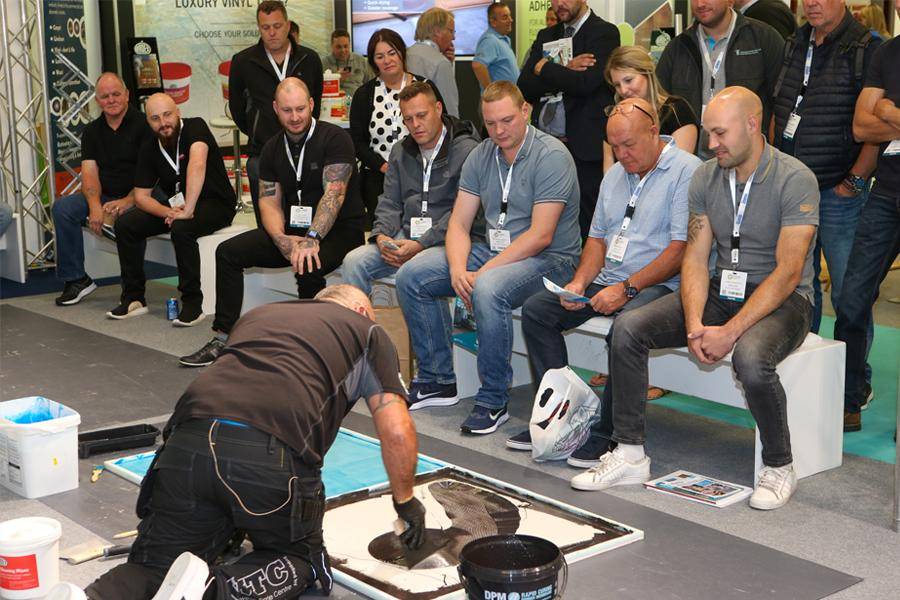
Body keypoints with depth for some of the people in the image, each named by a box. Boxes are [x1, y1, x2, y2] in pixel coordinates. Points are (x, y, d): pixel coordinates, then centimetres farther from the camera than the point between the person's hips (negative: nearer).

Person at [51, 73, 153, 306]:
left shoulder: (143, 124, -5)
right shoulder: (92, 131, 13)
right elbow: (89, 173, 3)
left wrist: (128, 201, -27)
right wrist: (94, 205, -17)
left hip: (137, 197, -6)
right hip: (105, 196, 6)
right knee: (62, 207, -15)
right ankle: (76, 278, -8)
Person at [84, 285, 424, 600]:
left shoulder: (258, 314, 36)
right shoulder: (368, 331, 23)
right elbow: (396, 432, 14)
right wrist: (405, 501, 32)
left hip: (189, 441, 4)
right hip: (273, 458, -3)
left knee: (153, 566, 17)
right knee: (301, 558, 22)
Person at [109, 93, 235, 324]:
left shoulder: (195, 127, -17)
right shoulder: (149, 149, 2)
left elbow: (197, 165, -34)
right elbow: (141, 196, 2)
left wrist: (187, 211, -39)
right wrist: (168, 212, -18)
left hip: (215, 204, -7)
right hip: (177, 206, 7)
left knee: (181, 229, -36)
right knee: (125, 224, -8)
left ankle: (193, 303, -23)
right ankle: (134, 298, 1)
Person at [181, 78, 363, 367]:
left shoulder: (335, 138, -13)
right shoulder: (272, 149, 8)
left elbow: (334, 195, -23)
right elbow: (269, 202, 4)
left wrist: (312, 239, -35)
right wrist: (282, 240, -17)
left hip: (339, 231, -6)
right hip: (292, 229, 7)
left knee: (308, 267, -37)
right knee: (228, 251, -7)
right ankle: (222, 339, -5)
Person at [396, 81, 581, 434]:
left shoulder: (551, 156, -14)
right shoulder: (481, 156, 8)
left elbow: (540, 236, -21)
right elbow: (459, 223, 5)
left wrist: (483, 272, -23)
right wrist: (458, 269, -15)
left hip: (549, 259, -8)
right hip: (491, 251, 8)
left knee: (488, 290, -38)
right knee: (410, 278, -3)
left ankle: (493, 401, -23)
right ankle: (437, 380, 6)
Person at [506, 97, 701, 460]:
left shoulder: (687, 171, -8)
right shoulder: (615, 175, 19)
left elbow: (681, 248, -16)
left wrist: (627, 288, -19)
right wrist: (579, 283, 3)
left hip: (658, 285, -8)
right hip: (608, 281, 8)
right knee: (536, 310, -6)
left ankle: (609, 434, -23)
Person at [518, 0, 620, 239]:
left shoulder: (604, 33, 0)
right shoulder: (545, 36, 19)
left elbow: (585, 83, -15)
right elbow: (524, 87, 7)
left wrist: (544, 68, -2)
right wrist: (564, 71, -7)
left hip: (584, 149, -5)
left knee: (583, 227, -4)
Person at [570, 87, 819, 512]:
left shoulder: (795, 180, -15)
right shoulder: (705, 178, 3)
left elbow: (788, 271, -20)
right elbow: (695, 258, 1)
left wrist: (731, 331, -26)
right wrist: (694, 324, -17)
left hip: (782, 299, -5)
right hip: (721, 292, 6)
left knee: (750, 357, -38)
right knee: (628, 327, -14)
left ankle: (779, 467, -11)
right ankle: (629, 453, -6)